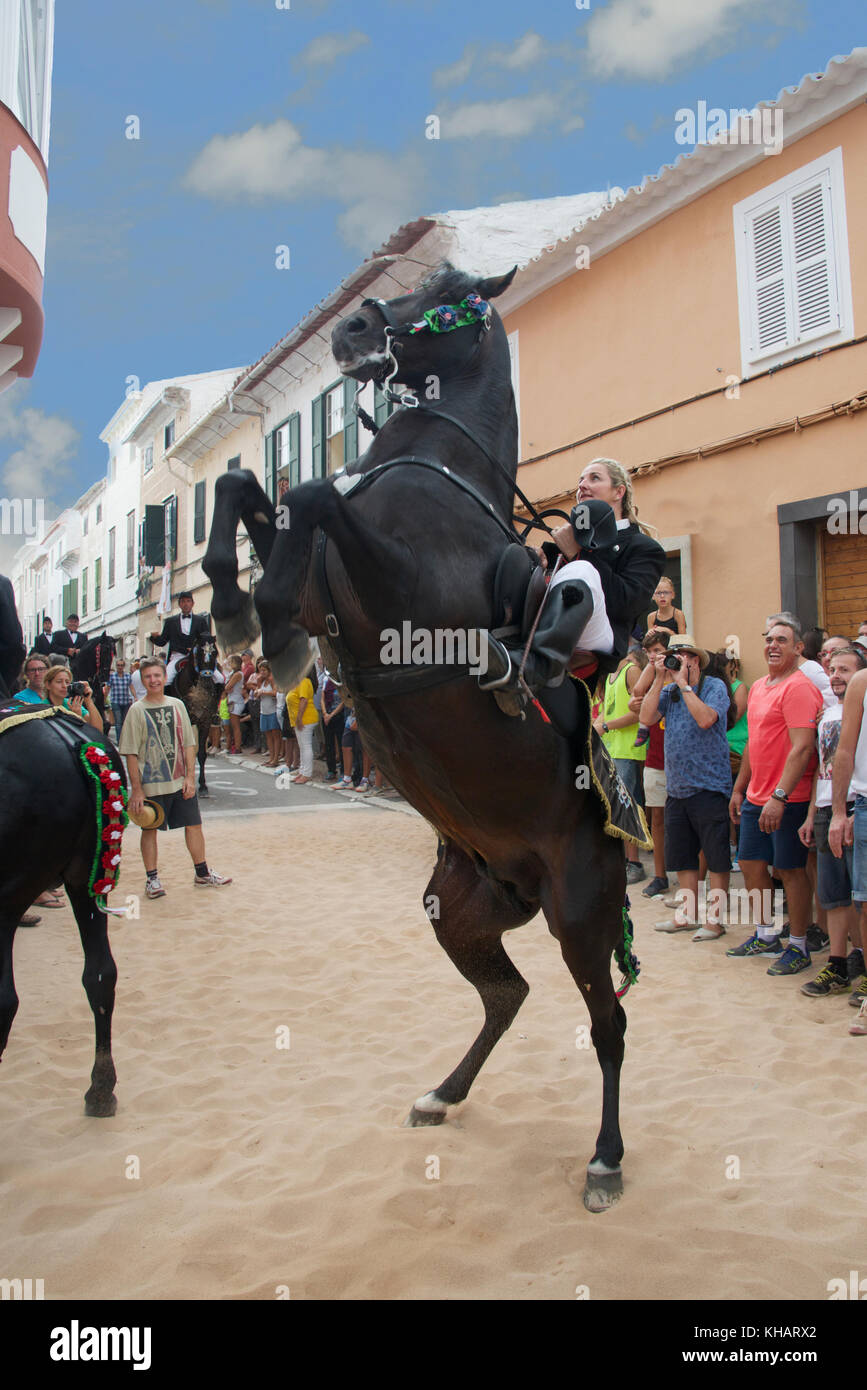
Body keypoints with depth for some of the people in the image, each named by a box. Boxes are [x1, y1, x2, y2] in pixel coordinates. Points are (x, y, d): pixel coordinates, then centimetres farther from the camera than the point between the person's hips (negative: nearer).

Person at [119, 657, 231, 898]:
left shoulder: (177, 705, 6)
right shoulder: (137, 711, -5)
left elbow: (189, 744, 7)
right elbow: (131, 753, -6)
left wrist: (190, 777, -1)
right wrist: (136, 788, -11)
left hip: (181, 783, 4)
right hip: (151, 785, -3)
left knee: (194, 824, 9)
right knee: (150, 829, 4)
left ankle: (202, 873, 23)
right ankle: (152, 879, 15)